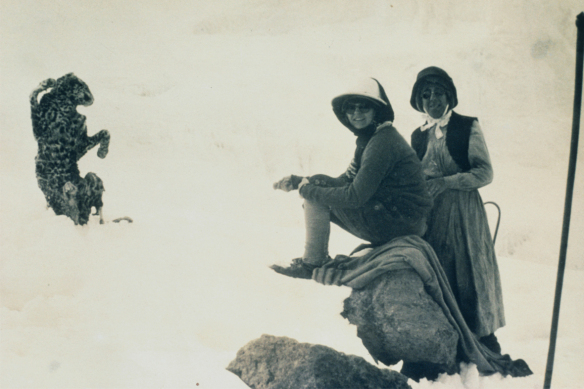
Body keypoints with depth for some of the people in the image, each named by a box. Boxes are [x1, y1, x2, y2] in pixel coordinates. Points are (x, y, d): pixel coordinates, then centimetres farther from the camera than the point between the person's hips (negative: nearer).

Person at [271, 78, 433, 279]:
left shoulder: (383, 142, -18)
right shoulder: (368, 140, 14)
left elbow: (355, 196, -22)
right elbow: (345, 181, 14)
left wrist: (308, 190, -11)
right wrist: (297, 180, 5)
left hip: (398, 222, -10)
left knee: (316, 194, -10)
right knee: (319, 184, 14)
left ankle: (312, 263, 0)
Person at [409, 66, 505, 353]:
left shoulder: (468, 127, 0)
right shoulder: (418, 136, 13)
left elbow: (485, 173, -6)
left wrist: (445, 182, -16)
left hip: (464, 213, -4)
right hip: (430, 216, 4)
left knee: (470, 273, -3)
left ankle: (484, 338, 12)